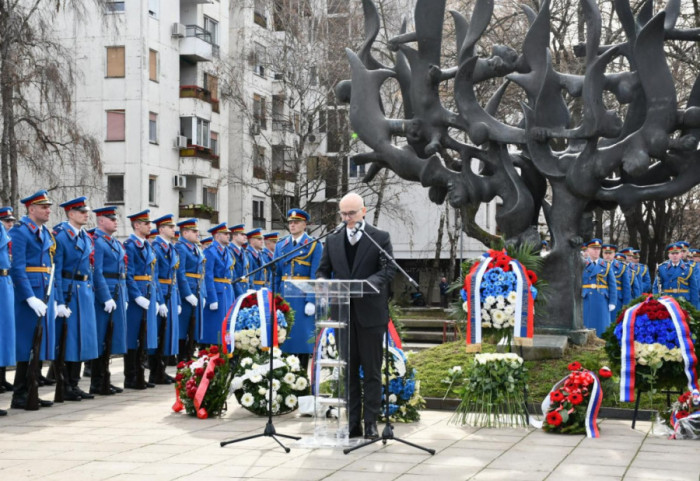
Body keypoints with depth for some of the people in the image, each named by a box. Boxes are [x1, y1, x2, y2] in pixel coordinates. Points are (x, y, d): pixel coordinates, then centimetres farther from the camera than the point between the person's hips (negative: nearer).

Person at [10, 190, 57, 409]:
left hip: (44, 295, 8)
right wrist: (31, 298, -22)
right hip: (27, 295, -8)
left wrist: (52, 299, 15)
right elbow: (17, 268, -17)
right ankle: (20, 397, 2)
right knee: (26, 347, -5)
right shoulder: (20, 232, -10)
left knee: (39, 344, 10)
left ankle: (31, 393, 17)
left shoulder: (46, 233, 16)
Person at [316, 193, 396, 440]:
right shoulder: (333, 240, 11)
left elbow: (388, 270, -9)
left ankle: (371, 422, 6)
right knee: (348, 370, 8)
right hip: (343, 313, 4)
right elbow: (322, 271, 12)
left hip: (370, 313, -4)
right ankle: (352, 423, 13)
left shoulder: (380, 238, 0)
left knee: (371, 370, 1)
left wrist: (369, 283, -27)